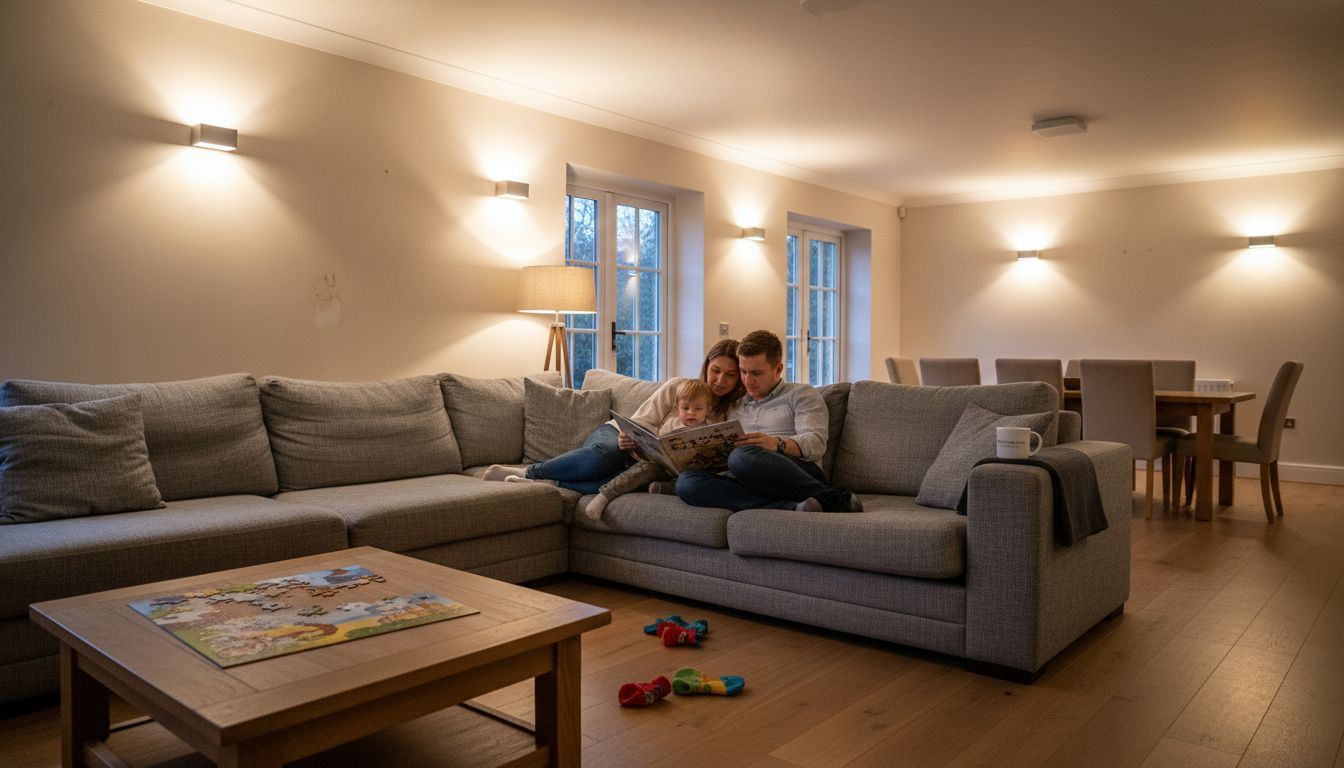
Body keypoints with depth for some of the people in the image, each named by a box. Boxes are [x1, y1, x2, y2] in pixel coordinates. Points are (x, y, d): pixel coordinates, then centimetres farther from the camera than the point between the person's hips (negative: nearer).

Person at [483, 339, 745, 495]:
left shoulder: (729, 414, 7)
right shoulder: (679, 387, -2)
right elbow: (641, 423, -6)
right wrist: (628, 440, -28)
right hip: (614, 434, -2)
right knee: (605, 454, -41)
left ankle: (547, 483, -32)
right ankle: (527, 472, -26)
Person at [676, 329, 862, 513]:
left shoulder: (801, 394, 16)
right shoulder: (735, 407, 31)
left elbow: (816, 443, 0)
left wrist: (777, 444, -20)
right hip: (748, 484, 4)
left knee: (743, 456, -38)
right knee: (686, 481, -28)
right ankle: (790, 507, -36)